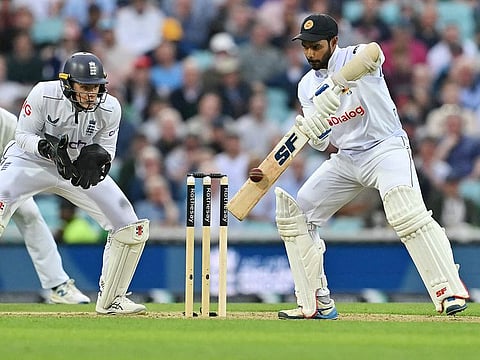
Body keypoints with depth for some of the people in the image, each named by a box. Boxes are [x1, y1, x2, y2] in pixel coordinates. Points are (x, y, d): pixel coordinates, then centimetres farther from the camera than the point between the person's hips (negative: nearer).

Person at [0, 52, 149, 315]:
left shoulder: (110, 108, -18)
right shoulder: (44, 94, -26)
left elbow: (107, 150, -6)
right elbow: (23, 135, -16)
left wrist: (97, 156, -30)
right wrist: (48, 146, -36)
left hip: (81, 167, 3)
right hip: (33, 161, -3)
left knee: (132, 229, -5)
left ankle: (110, 300, 13)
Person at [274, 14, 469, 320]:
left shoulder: (353, 58, -13)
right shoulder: (308, 86, 7)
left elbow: (372, 54, -41)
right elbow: (322, 142, -1)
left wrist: (335, 86, -53)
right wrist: (311, 129, -27)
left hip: (386, 148, -7)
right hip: (345, 159, 8)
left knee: (407, 212, -31)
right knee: (295, 214, 3)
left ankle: (450, 292, -30)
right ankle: (317, 304, 9)